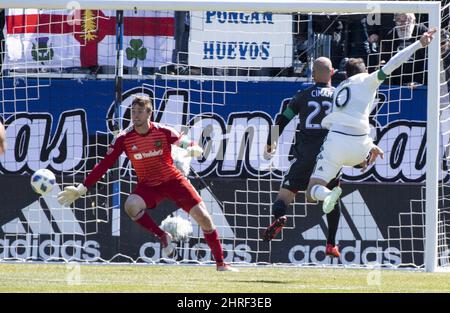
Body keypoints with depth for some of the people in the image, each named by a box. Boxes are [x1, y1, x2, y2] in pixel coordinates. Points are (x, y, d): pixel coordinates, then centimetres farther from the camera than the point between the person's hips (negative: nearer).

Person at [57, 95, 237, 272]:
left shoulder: (163, 132, -13)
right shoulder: (124, 139, -11)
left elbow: (192, 147, -10)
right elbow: (104, 165, -8)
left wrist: (193, 149, -37)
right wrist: (81, 189, -12)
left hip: (173, 180, 0)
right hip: (148, 185, 1)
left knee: (203, 216, -9)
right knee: (131, 206, -32)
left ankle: (220, 264, 5)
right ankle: (163, 237, -10)